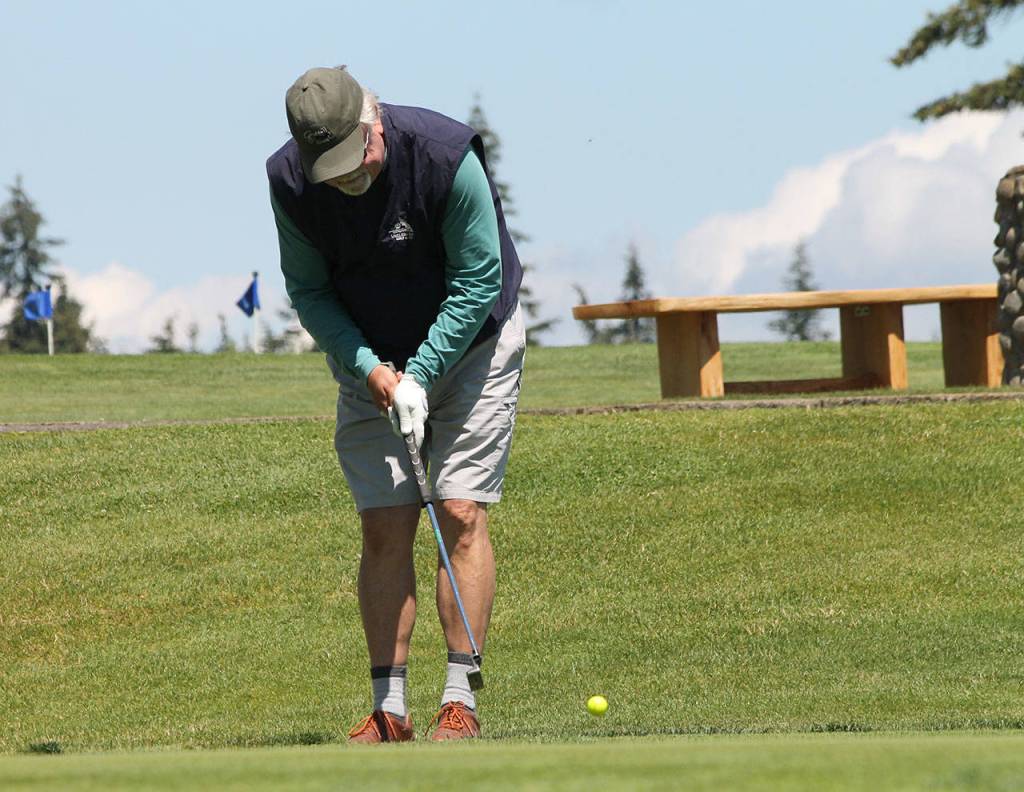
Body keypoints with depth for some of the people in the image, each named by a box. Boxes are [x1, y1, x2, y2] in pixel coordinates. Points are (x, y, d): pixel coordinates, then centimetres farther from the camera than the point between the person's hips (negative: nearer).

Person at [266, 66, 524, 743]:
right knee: (385, 527, -5)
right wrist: (368, 366, -16)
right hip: (373, 362, 3)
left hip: (469, 344, -3)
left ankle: (460, 701, -9)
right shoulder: (290, 180, -17)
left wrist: (420, 375, -22)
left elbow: (479, 281, -19)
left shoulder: (444, 155, -27)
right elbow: (309, 289, -3)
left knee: (462, 512, -11)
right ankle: (389, 707, -2)